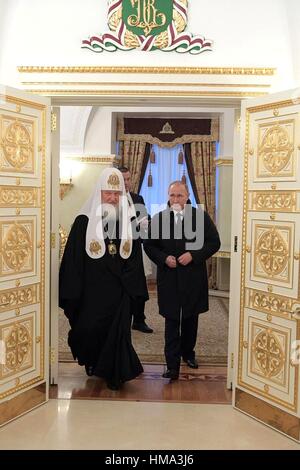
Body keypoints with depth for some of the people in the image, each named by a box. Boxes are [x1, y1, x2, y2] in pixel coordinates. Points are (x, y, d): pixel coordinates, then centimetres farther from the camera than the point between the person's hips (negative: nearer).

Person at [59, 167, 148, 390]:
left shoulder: (128, 222, 4)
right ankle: (91, 362, 38)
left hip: (119, 290, 2)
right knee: (88, 328, 6)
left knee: (117, 332, 4)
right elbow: (72, 258, -7)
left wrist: (133, 287, 2)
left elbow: (134, 258, 7)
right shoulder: (84, 222, -6)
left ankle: (114, 374, 22)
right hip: (91, 290, -2)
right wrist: (73, 294, -10)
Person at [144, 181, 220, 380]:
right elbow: (149, 245, 6)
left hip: (194, 277, 1)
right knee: (172, 322, 2)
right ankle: (172, 365, 8)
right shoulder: (159, 218, 0)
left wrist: (193, 255, -15)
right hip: (169, 279, 0)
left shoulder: (201, 216, -4)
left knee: (191, 319, 17)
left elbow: (214, 242, -2)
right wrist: (164, 258, -12)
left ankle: (188, 352, 39)